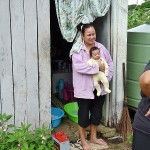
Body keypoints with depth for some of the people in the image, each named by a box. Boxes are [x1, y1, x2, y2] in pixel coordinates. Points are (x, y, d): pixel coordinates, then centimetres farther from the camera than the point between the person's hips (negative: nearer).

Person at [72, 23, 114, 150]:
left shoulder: (101, 47, 3)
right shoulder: (78, 49, -11)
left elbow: (110, 64, 8)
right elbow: (78, 66, -26)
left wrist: (106, 78, -7)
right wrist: (97, 67, -24)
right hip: (84, 89, -5)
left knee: (97, 113, 16)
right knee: (84, 114, 7)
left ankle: (93, 137, 34)